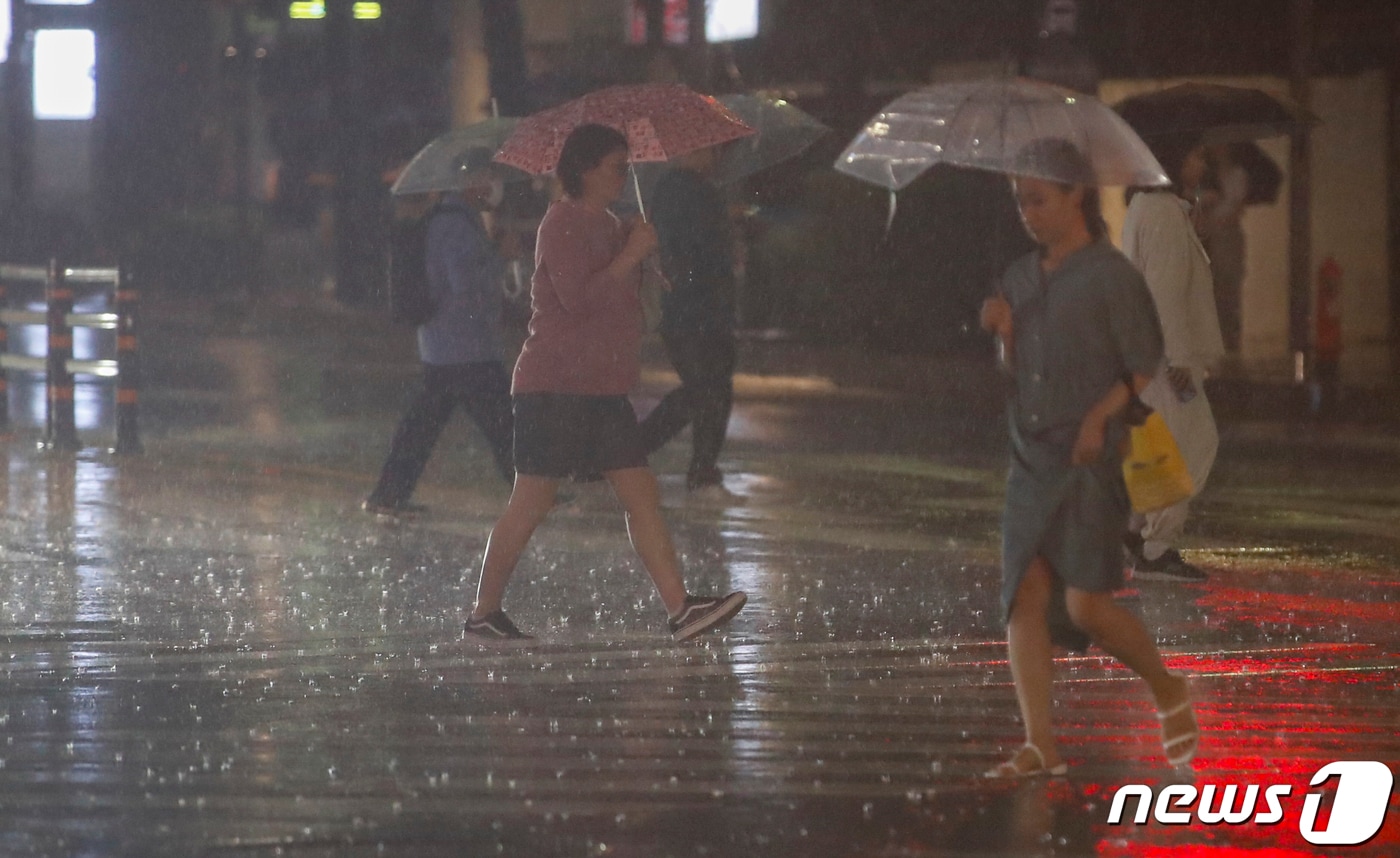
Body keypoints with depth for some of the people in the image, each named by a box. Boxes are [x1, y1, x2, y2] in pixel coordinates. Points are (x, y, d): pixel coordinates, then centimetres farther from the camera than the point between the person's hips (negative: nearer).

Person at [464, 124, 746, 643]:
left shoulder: (605, 225, 18)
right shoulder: (563, 224, -11)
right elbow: (576, 297, -22)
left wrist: (641, 258, 9)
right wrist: (629, 256, -18)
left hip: (602, 390, 9)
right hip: (555, 387, -9)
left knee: (641, 496, -1)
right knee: (531, 503, -4)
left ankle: (680, 609, -7)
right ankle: (484, 613, 6)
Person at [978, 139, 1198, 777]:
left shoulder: (1111, 276, -5)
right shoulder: (1020, 278, 14)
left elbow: (1145, 370, -6)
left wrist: (1100, 417, -19)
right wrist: (1004, 333, 1)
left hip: (1092, 461, -6)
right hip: (1031, 461, 6)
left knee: (1086, 602, -13)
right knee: (1024, 596, -5)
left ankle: (1169, 691, 11)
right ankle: (1041, 745, -4)